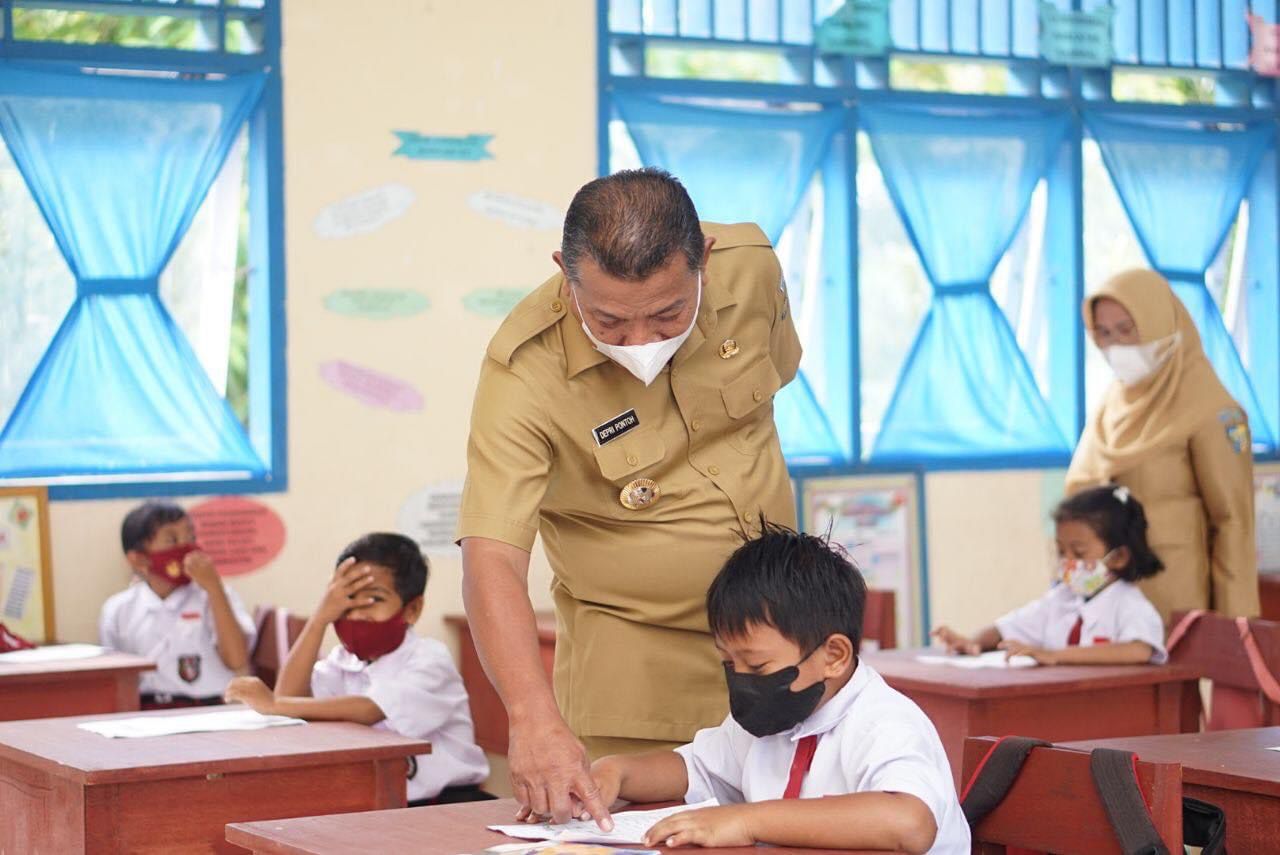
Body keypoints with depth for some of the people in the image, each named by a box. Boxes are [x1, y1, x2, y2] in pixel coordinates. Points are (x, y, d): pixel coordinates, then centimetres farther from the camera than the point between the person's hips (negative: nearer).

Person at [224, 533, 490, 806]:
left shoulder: (429, 658, -12)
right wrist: (320, 618, -14)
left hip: (445, 800, -4)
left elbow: (371, 709, -28)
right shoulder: (343, 660, 7)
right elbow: (289, 696, -10)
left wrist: (275, 706, -31)